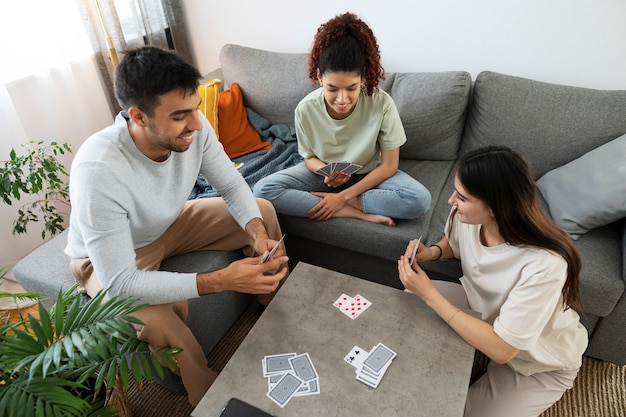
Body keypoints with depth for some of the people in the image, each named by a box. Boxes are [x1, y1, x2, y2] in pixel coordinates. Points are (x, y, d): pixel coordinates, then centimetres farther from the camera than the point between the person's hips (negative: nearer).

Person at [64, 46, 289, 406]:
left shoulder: (193, 127, -25)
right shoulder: (98, 170, -39)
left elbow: (232, 185, -11)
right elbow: (118, 284, -38)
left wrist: (256, 231, -31)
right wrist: (221, 280, -43)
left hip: (171, 223, 6)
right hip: (107, 258, -5)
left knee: (263, 211, -4)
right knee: (154, 320, -35)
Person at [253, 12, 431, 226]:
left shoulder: (382, 104, -26)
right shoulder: (306, 109, -21)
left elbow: (389, 165, -17)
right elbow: (310, 157, -4)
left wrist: (343, 196, -23)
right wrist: (326, 173, -29)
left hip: (369, 175, -1)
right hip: (325, 172, 2)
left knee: (419, 199, -29)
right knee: (262, 190, -23)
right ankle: (358, 213, -21)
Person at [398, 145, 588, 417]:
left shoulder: (543, 266, -39)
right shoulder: (466, 217, -21)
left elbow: (501, 349, -34)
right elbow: (454, 244, 5)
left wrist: (429, 294, -35)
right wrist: (431, 252, -18)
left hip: (541, 362, -5)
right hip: (484, 307, 5)